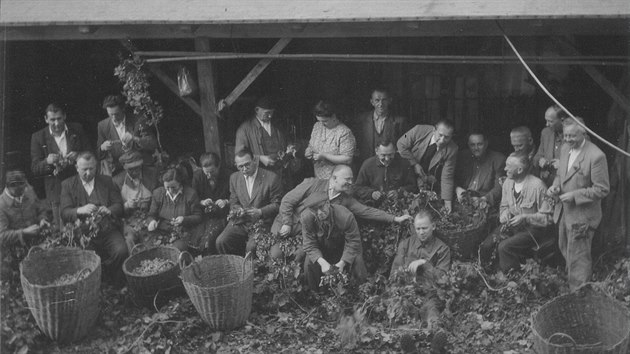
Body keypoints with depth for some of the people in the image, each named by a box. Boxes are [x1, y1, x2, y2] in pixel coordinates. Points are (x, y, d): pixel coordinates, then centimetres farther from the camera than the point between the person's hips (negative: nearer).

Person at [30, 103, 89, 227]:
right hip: (56, 192, -1)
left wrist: (79, 156, -15)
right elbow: (34, 169, -1)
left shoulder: (77, 129, 3)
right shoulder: (38, 137, 0)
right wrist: (47, 161, -22)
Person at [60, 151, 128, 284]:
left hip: (108, 230, 1)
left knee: (121, 251, -27)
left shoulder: (107, 181, 16)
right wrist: (80, 210, -22)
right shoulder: (68, 185, 10)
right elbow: (64, 213, 1)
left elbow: (119, 205, 11)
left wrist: (109, 210, -13)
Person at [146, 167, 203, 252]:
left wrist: (184, 219, -16)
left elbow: (198, 217, 3)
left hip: (183, 233, -3)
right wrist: (152, 221, -6)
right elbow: (152, 215, 18)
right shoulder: (158, 193, 8)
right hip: (161, 231, 3)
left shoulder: (190, 194, -1)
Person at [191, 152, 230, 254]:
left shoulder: (228, 177, -7)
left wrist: (226, 202, -17)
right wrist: (202, 202, -13)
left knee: (207, 240, -28)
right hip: (203, 216, 3)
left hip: (221, 216, -2)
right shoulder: (197, 176, 1)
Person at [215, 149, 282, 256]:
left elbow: (277, 204, -1)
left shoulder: (271, 178, -5)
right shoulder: (234, 178, 10)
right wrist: (238, 209, -6)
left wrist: (260, 212, -16)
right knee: (221, 241, -19)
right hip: (240, 222, 4)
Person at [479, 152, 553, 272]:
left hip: (532, 229, -6)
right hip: (511, 225, 7)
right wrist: (505, 216, -5)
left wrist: (525, 218, -23)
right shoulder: (508, 182, 2)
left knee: (504, 247, -28)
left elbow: (548, 217, -15)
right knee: (485, 246, -13)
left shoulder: (537, 186, -19)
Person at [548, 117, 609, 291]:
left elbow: (602, 189, -19)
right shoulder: (565, 149, 2)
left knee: (578, 257, 0)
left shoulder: (596, 156, -21)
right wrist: (555, 185, -5)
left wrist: (574, 195, -23)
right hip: (564, 211, 8)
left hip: (582, 215, -8)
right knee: (565, 249, 22)